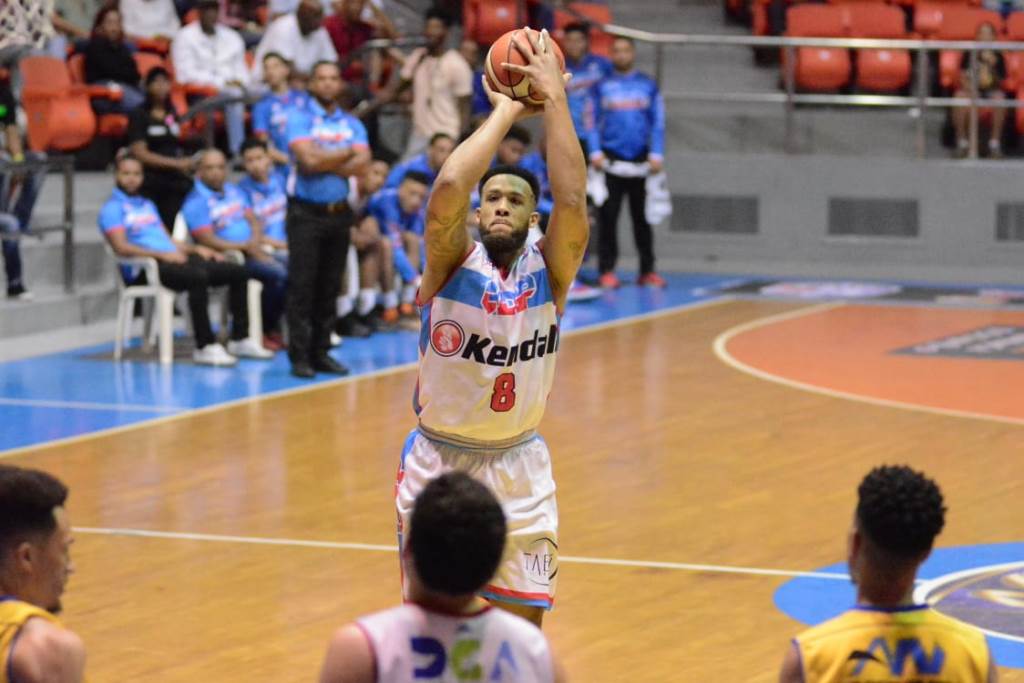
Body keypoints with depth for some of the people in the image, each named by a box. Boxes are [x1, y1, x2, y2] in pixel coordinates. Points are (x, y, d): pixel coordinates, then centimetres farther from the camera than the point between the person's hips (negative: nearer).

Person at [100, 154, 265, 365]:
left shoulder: (148, 205, 27)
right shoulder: (112, 209, 0)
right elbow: (121, 247, -13)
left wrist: (195, 249, 8)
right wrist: (163, 255, -20)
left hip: (174, 260, 9)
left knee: (238, 272, -2)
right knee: (198, 277, -37)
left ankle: (240, 340, 2)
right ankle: (205, 346, -36)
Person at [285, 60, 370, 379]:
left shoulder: (353, 124, 10)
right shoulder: (300, 119, -3)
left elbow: (361, 164, -5)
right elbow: (309, 159, -18)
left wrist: (325, 163, -13)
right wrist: (346, 154, -5)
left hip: (339, 212, 5)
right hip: (306, 212, -4)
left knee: (330, 287, 7)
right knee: (302, 286, -6)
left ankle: (320, 352, 13)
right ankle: (299, 355, -4)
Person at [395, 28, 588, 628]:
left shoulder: (550, 270, -5)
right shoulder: (452, 262, -9)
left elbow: (572, 202, -23)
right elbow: (448, 188, -28)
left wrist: (555, 99, -23)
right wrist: (508, 111, -19)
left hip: (518, 466, 1)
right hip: (438, 461, -1)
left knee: (523, 624, 3)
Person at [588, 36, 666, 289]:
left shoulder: (648, 85, 8)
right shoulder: (601, 86, 6)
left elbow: (658, 123, 8)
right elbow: (592, 122, 5)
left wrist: (656, 154, -1)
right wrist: (595, 152, -5)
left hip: (641, 162, 1)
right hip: (610, 161, -1)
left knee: (642, 218, 4)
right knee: (608, 218, -1)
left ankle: (647, 270, 8)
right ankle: (607, 271, 2)